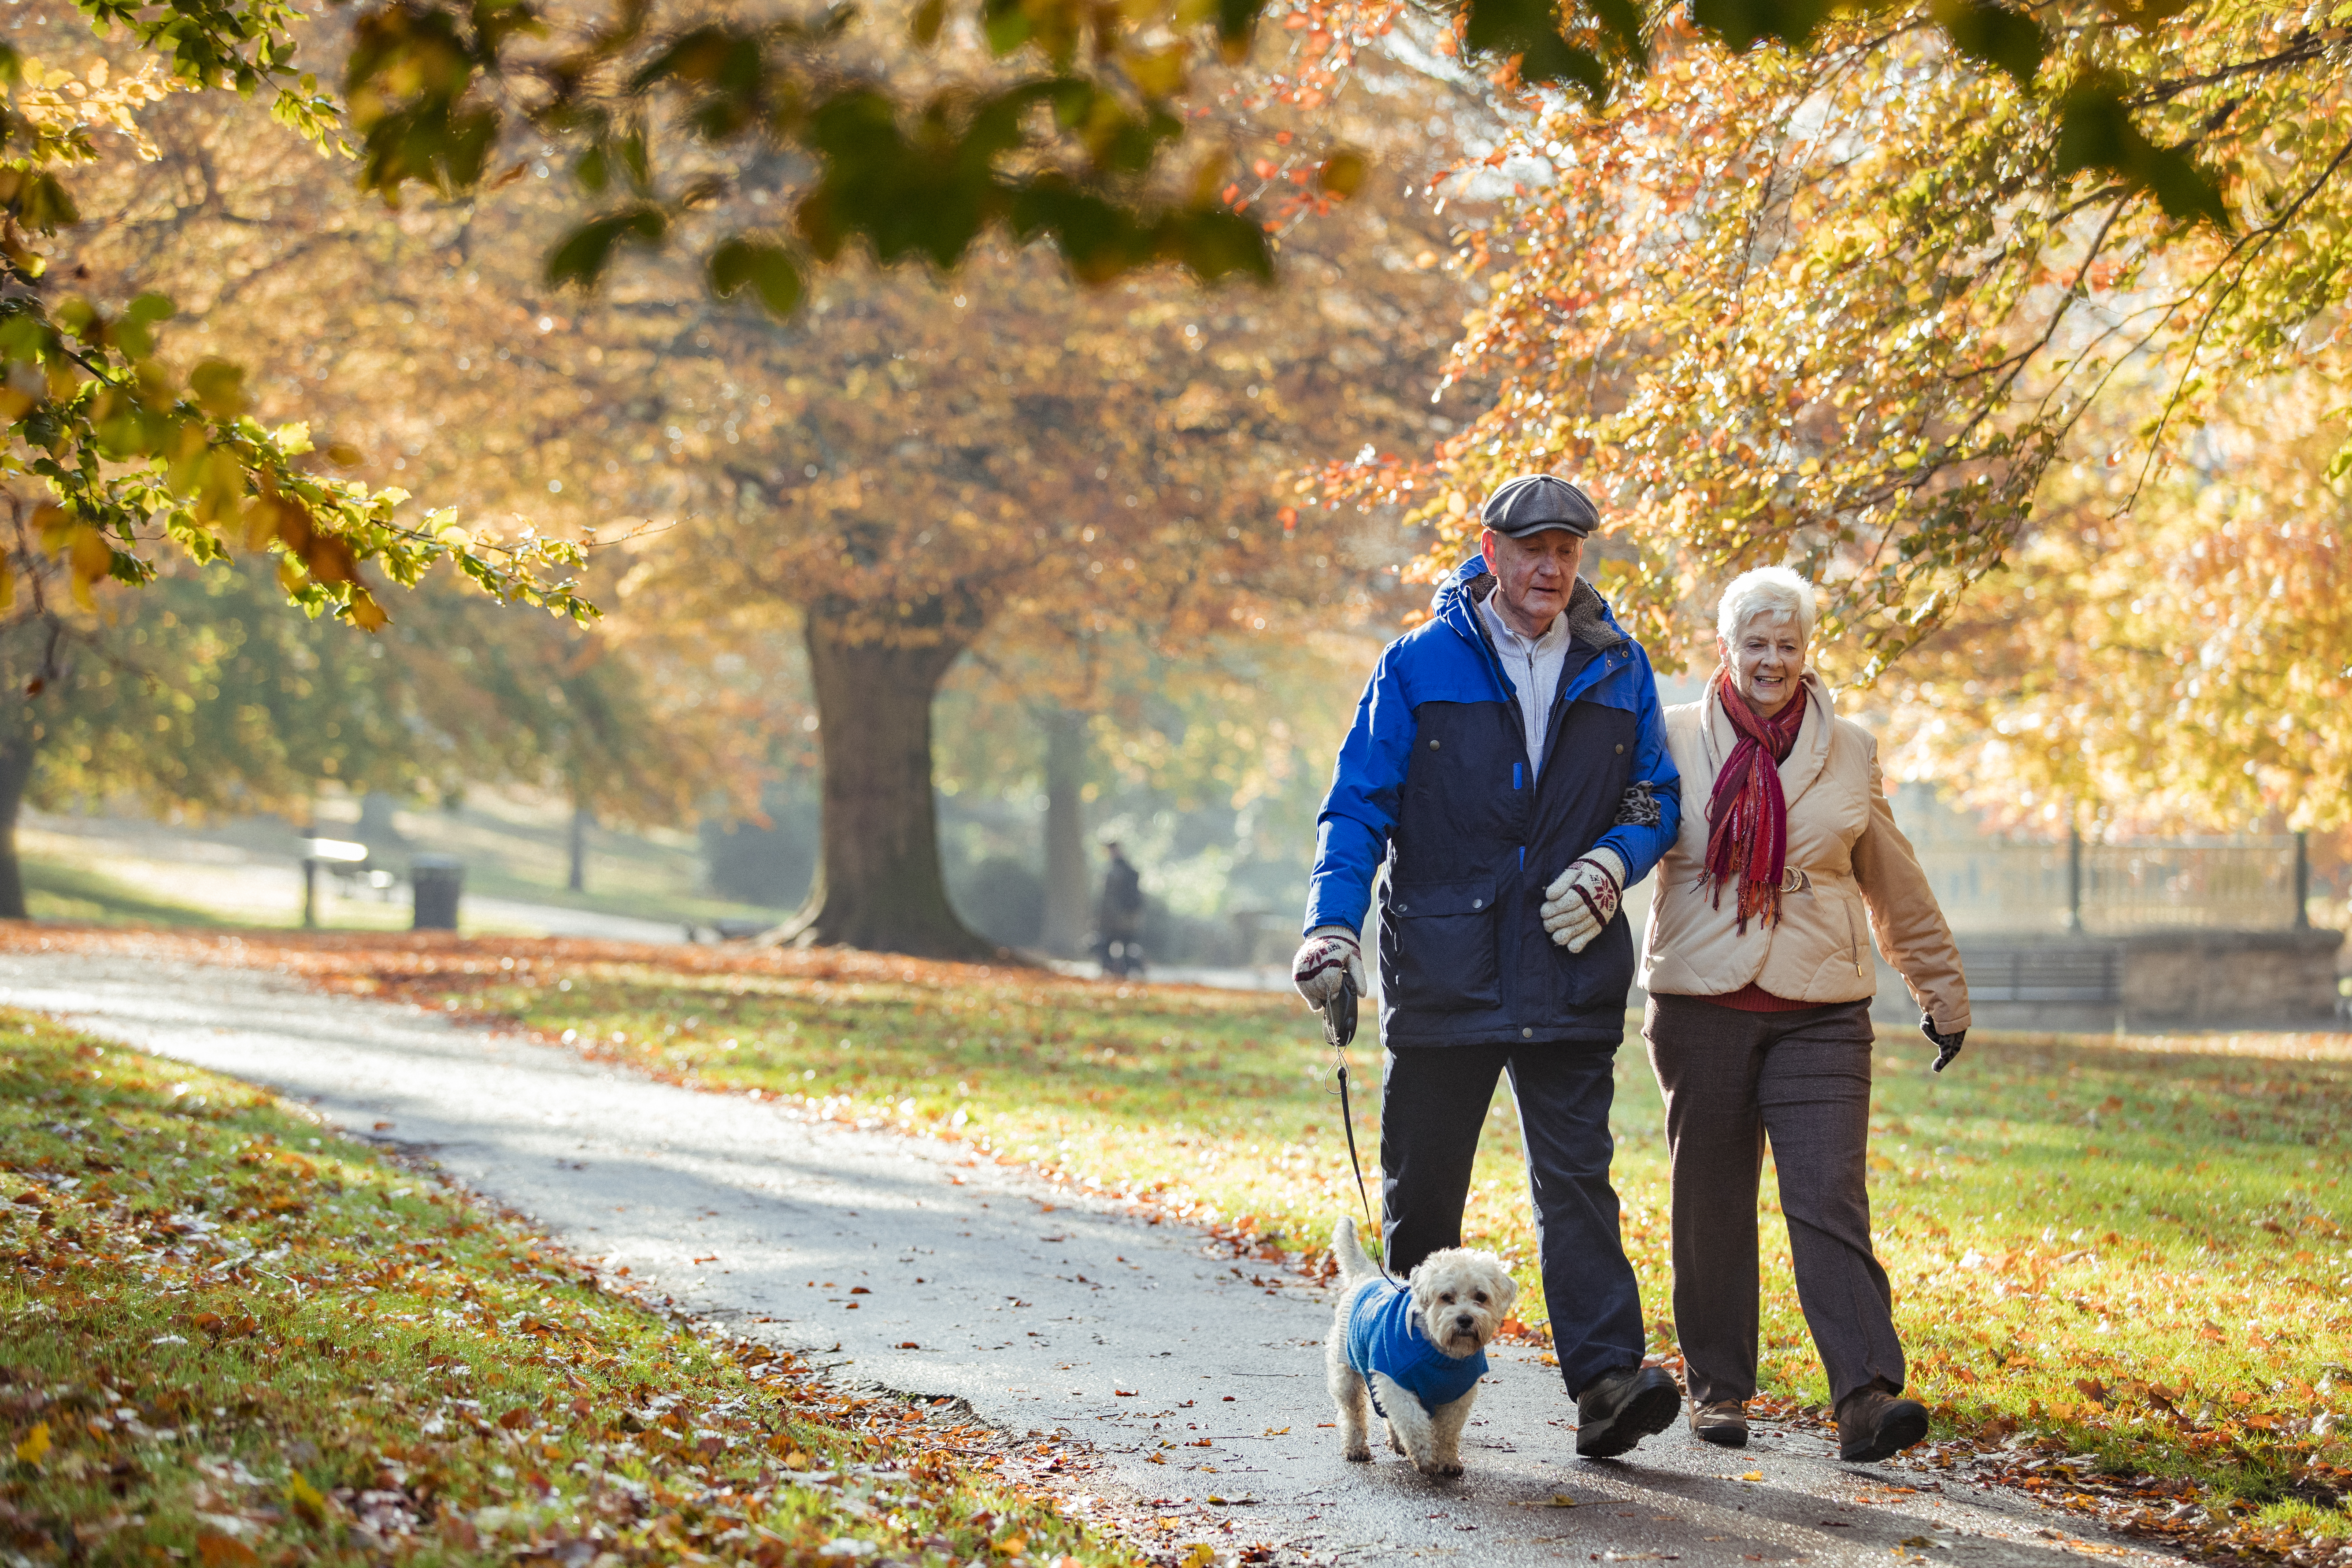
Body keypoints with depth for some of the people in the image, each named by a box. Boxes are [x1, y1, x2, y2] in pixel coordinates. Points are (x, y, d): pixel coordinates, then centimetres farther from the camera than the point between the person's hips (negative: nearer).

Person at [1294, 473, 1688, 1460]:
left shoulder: (1617, 670, 9)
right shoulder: (1420, 666, 2)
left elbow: (1657, 797, 16)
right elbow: (1359, 804, 1)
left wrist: (1611, 863, -5)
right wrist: (1333, 923, -13)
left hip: (1569, 968, 1)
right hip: (1444, 967, -1)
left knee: (1576, 1177, -7)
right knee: (1422, 1184, 7)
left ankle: (1607, 1379, -14)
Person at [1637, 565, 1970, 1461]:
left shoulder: (1848, 750, 10)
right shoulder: (1675, 739, 4)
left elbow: (1895, 885, 18)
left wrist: (1941, 989, 22)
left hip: (1820, 1014, 0)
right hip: (1702, 1006, 0)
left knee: (1831, 1201, -10)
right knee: (1711, 1203, 6)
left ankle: (1866, 1397, -16)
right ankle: (1717, 1387, 19)